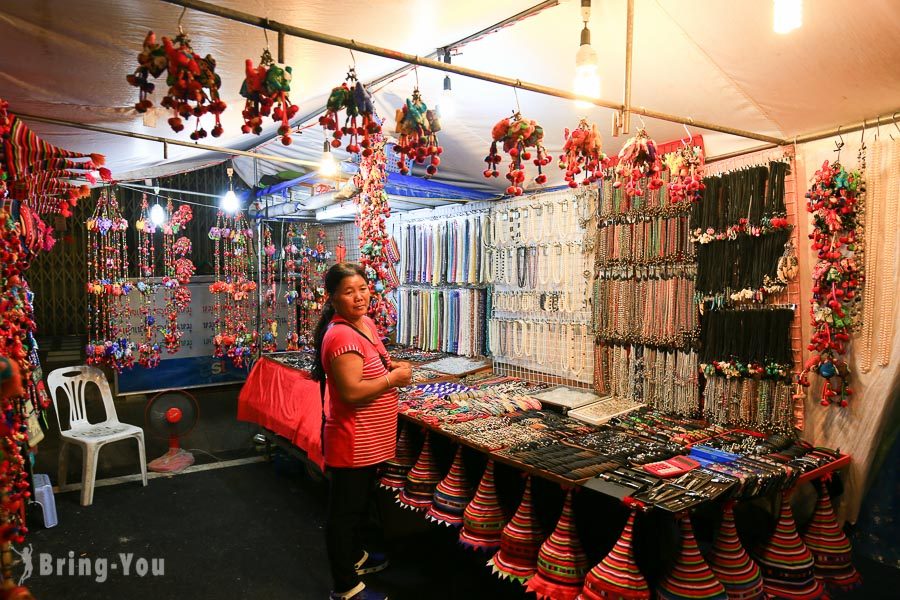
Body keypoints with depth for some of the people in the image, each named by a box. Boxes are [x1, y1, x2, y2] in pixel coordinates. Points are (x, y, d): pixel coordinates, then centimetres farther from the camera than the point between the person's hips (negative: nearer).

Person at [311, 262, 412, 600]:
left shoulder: (366, 324, 6)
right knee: (345, 512, 8)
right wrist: (394, 379, -20)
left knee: (360, 503, 27)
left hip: (369, 442, 10)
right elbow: (351, 392, -31)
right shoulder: (342, 336, -25)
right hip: (352, 443, -10)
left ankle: (355, 557, 49)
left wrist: (392, 366, 3)